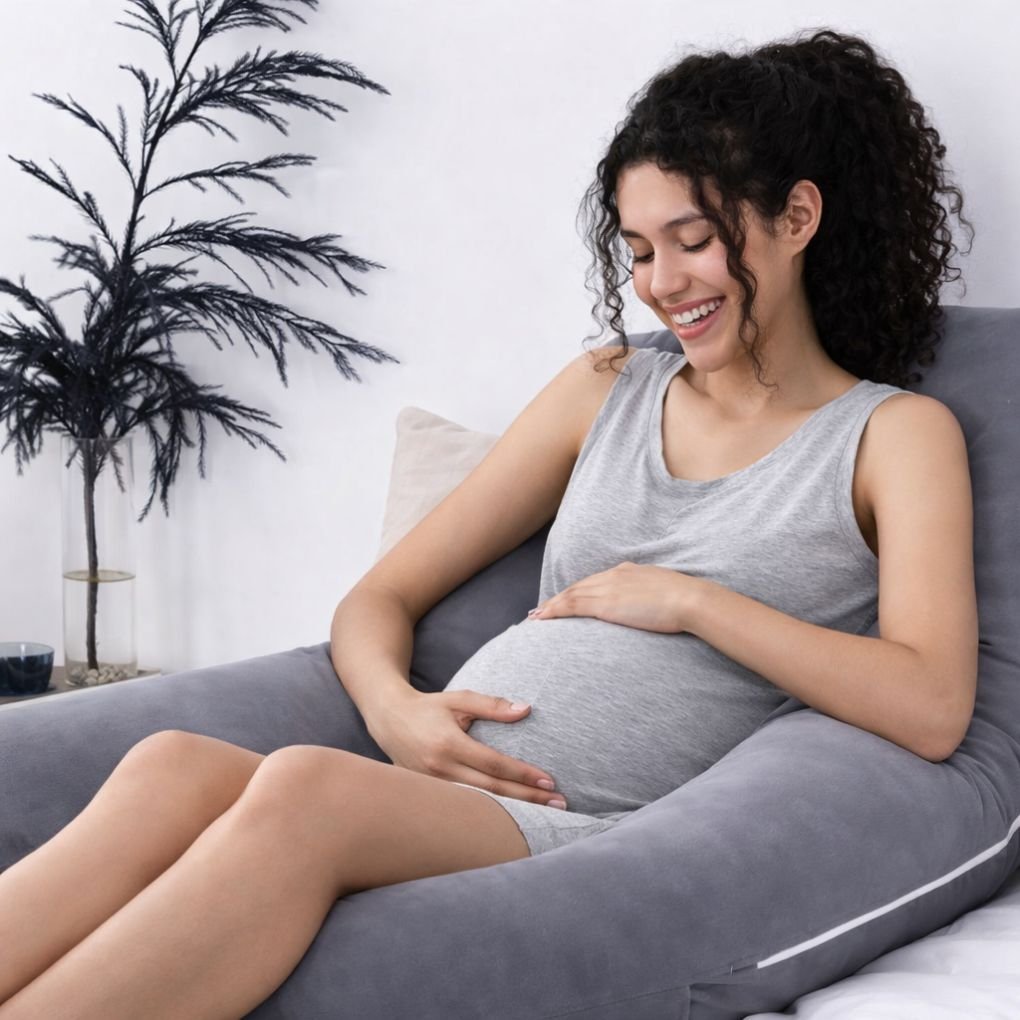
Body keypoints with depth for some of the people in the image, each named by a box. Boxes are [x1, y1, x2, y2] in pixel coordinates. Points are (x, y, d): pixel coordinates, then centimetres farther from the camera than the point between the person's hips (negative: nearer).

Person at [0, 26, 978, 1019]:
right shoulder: (603, 390, 23)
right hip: (443, 782, 4)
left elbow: (931, 708, -6)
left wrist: (688, 599, -5)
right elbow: (380, 598, 21)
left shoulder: (893, 433, 11)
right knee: (174, 768, -29)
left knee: (304, 787, -34)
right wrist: (394, 707, -3)